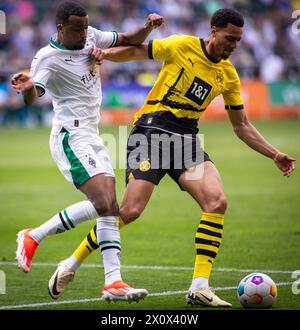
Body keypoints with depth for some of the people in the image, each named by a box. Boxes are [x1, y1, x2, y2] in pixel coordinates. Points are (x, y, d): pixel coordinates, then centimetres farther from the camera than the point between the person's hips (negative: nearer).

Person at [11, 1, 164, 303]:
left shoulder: (91, 37, 5)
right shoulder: (48, 58, -16)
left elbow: (131, 41, 16)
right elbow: (31, 98, -30)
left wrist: (148, 26, -6)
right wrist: (27, 87, -54)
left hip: (92, 138, 8)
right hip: (71, 138, -8)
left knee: (110, 208, -1)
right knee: (102, 204, -19)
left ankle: (113, 282, -4)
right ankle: (33, 238, -6)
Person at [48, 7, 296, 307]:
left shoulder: (228, 75, 10)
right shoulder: (182, 46, -4)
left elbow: (241, 126, 17)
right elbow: (136, 51, 5)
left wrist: (274, 154, 10)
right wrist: (101, 54, -10)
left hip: (186, 140, 5)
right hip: (151, 132, -5)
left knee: (217, 201, -18)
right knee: (131, 210, -16)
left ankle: (199, 288, -16)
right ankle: (71, 265, 4)